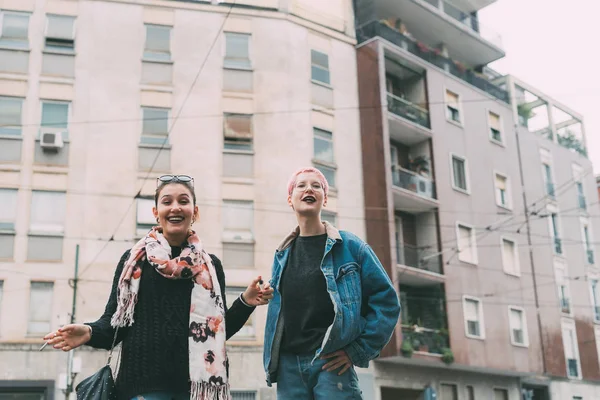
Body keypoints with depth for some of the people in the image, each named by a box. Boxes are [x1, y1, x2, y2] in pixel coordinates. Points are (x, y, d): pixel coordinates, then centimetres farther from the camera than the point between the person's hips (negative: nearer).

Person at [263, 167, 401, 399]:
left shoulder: (350, 246, 0)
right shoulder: (282, 255, 14)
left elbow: (386, 300, -2)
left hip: (331, 363, -4)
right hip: (288, 365, 4)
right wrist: (271, 360, 9)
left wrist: (359, 350, -8)